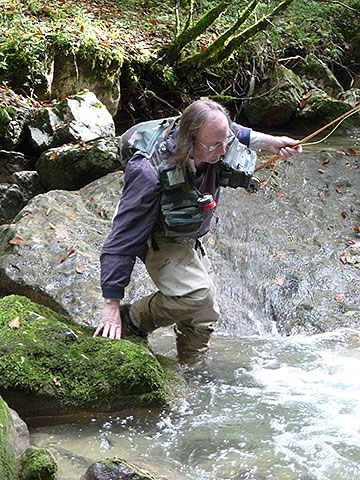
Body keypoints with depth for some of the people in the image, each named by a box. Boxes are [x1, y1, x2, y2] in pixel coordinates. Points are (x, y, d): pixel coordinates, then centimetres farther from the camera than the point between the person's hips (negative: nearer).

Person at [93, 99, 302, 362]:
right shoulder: (152, 175, -39)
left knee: (205, 316, 12)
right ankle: (132, 320, -8)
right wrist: (111, 304, -35)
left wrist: (270, 142, 0)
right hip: (159, 241, -7)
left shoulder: (214, 147, -20)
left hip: (190, 240, 8)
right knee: (197, 294, -31)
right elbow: (123, 240, -35)